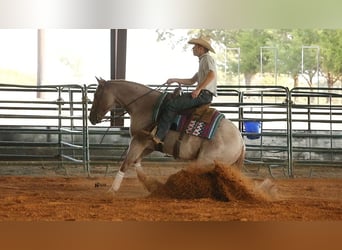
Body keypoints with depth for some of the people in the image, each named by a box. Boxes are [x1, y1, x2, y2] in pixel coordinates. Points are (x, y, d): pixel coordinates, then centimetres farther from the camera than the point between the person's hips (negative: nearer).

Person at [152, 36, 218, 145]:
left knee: (171, 104, -17)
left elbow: (211, 75, -23)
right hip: (203, 94, 11)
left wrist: (198, 89, -24)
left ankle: (158, 136, -22)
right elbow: (192, 81, 27)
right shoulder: (202, 61, 26)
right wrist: (175, 80, 18)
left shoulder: (207, 58, -5)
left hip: (204, 94, -11)